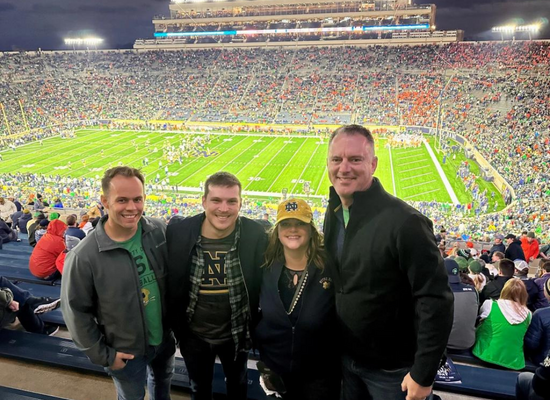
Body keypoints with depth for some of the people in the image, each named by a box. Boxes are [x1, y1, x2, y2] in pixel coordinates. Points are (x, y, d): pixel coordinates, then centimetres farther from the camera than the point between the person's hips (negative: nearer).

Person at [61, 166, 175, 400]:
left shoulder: (160, 231, -15)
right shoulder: (84, 256, -26)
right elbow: (76, 310, -14)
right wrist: (102, 355, -10)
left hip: (165, 337, 3)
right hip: (125, 352, -3)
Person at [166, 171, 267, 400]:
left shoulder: (255, 235, -21)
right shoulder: (178, 232, -20)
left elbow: (262, 286, -10)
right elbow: (170, 285, -7)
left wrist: (252, 328, -6)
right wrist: (176, 327, -2)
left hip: (236, 334, 0)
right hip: (193, 335, 1)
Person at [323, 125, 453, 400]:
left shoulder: (404, 222, -25)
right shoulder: (333, 213, -2)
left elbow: (436, 301, -22)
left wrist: (423, 373, -19)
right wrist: (334, 348, 12)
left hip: (392, 369, -6)